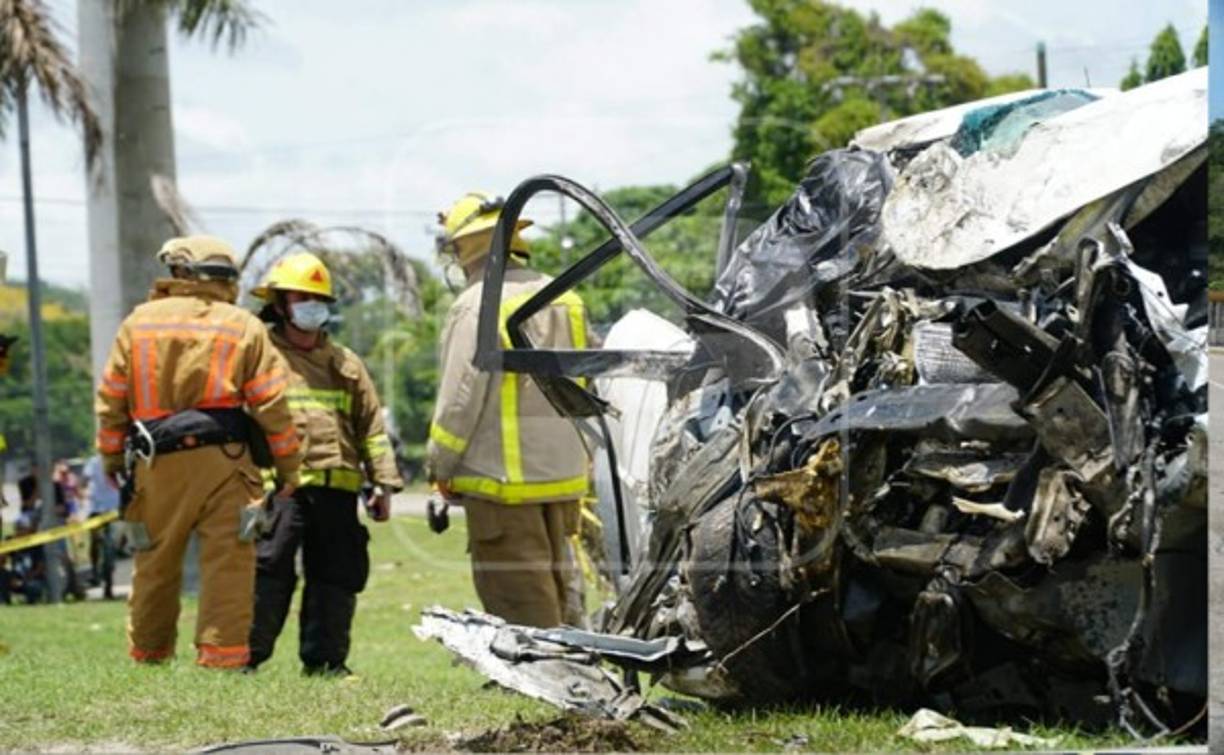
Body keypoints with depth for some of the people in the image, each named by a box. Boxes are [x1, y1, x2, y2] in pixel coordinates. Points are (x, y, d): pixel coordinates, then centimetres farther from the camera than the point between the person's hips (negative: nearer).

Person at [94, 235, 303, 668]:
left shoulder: (139, 322, 7)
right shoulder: (245, 327, 4)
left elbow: (111, 398, 8)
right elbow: (272, 404, 0)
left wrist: (111, 458, 17)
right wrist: (289, 467, 6)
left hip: (157, 464, 2)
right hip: (223, 459, -2)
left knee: (155, 566, 13)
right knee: (228, 565, -1)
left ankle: (146, 655, 22)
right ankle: (222, 655, -6)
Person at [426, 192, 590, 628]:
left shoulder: (476, 306, -15)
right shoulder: (563, 300, 10)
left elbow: (461, 396, -15)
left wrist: (440, 467, -3)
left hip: (505, 482, -8)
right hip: (564, 476, 8)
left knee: (519, 604, -4)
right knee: (551, 590, 16)